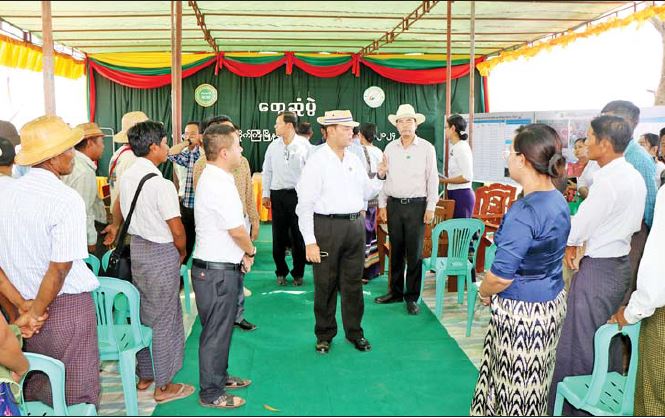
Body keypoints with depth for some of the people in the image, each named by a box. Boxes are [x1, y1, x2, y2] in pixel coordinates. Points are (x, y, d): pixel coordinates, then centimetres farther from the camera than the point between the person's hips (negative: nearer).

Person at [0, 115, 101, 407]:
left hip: (27, 300, 6)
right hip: (66, 304, -6)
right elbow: (60, 267, -20)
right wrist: (36, 312, -9)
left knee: (36, 388, 20)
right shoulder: (67, 200, -18)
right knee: (77, 390, 9)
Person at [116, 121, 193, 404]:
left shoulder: (126, 177, 1)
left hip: (136, 249, 8)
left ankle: (144, 375, 33)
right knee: (164, 318, 4)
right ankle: (164, 386, 16)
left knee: (143, 313, 19)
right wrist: (182, 252, -1)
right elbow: (177, 230, -19)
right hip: (161, 253, -8)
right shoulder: (161, 184, -23)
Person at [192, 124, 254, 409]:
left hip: (220, 266, 10)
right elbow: (237, 230, -20)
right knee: (216, 332, 3)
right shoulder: (219, 184, -22)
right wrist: (250, 251, -2)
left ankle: (220, 377, 38)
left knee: (221, 328, 22)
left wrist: (242, 254, 5)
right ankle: (211, 393, 16)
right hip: (218, 271, -10)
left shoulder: (212, 177, 11)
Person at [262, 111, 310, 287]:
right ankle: (281, 272, 23)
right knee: (278, 235, 9)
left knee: (298, 235, 5)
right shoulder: (273, 146, 5)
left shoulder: (304, 145, -6)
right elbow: (267, 171, 12)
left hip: (298, 194, -3)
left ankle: (298, 273, 19)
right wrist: (266, 194, 10)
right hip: (277, 194, 3)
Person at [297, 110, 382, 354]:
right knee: (325, 284, 6)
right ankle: (324, 335, 22)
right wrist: (310, 241, -15)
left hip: (355, 226, 5)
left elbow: (366, 193, 17)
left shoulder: (354, 160, 10)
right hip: (327, 226, -5)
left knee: (353, 282, 13)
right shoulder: (317, 162, -8)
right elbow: (305, 204, -11)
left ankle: (354, 332, 27)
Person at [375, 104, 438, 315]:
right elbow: (383, 177, 11)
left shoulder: (426, 148, -1)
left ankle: (412, 297, 10)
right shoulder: (390, 148, 8)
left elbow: (432, 179, -1)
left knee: (414, 253, 0)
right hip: (394, 204, 3)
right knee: (396, 251, 10)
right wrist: (382, 205, 7)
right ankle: (395, 292, 22)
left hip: (416, 205, -3)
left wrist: (430, 207, -6)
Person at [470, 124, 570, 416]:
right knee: (534, 378, 22)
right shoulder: (559, 201, 2)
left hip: (522, 311, -9)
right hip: (552, 303, 9)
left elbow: (502, 275, -24)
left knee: (515, 380, 9)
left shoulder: (523, 212, -26)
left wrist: (483, 293, -3)